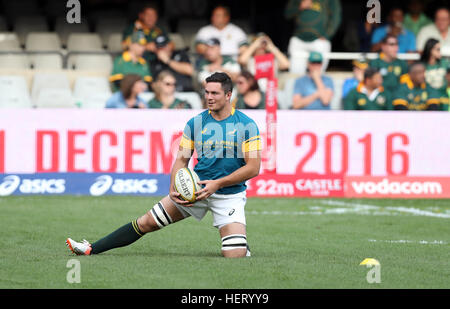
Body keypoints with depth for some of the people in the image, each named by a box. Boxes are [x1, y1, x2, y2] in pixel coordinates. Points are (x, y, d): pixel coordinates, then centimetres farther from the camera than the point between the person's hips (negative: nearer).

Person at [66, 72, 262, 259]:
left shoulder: (246, 125, -8)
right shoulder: (195, 124, 2)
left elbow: (253, 168, -10)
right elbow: (181, 160, 6)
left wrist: (217, 184, -18)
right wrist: (173, 190, -13)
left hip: (229, 194, -3)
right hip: (194, 189, 3)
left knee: (235, 255, -19)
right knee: (146, 223, -2)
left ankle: (240, 242, 18)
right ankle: (91, 249, 7)